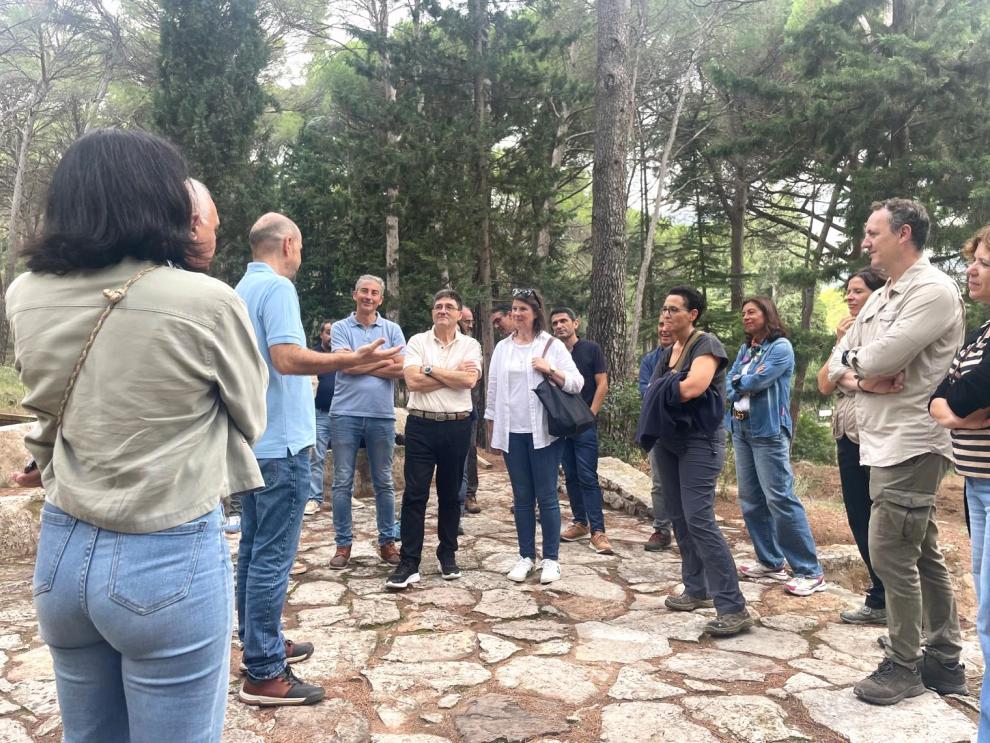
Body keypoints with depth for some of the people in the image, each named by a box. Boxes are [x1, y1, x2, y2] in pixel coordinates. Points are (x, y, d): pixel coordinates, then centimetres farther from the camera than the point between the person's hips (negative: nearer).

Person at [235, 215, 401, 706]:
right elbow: (287, 357, -26)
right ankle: (263, 674, 2)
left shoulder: (242, 289, 15)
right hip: (280, 442, -10)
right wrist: (352, 360, -27)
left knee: (254, 546, 16)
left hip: (252, 439, 10)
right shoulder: (277, 287, -14)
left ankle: (259, 643, 29)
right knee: (273, 555, -5)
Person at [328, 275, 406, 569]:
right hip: (345, 414, -1)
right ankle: (343, 543, 15)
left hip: (382, 415, 1)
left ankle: (387, 541, 20)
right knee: (343, 482, 4)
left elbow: (400, 369, -5)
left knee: (383, 482, 9)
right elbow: (346, 365, -11)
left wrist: (361, 365, -6)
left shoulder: (392, 329, 7)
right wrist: (383, 361, -4)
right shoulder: (340, 328, 4)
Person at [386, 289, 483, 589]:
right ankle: (409, 563, 2)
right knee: (414, 494, -2)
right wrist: (454, 374, -9)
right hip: (421, 424, -1)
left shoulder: (470, 345, 4)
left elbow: (469, 380, -13)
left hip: (457, 426, 1)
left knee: (450, 494, 11)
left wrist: (430, 369, -10)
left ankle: (448, 554, 25)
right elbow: (412, 381, -11)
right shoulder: (417, 341, 3)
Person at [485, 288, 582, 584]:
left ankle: (551, 558, 13)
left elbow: (576, 384, -2)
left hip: (543, 432, -3)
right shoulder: (503, 347, 9)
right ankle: (526, 556, 20)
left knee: (546, 496, 2)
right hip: (512, 433, 3)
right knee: (522, 497, 10)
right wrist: (492, 432, 11)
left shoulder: (553, 345, -1)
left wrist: (550, 370, -17)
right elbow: (493, 391, 11)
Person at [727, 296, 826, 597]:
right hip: (741, 429, 8)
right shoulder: (745, 349, 16)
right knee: (750, 499, 10)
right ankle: (770, 561, 21)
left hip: (768, 431, -8)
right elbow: (730, 383, 8)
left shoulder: (781, 347, -7)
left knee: (780, 499, -12)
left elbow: (757, 381, -17)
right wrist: (747, 383, -11)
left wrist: (739, 382, 0)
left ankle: (810, 572, -6)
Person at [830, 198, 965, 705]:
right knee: (922, 554, 15)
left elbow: (881, 356, -23)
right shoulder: (880, 298, 16)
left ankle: (903, 667, 11)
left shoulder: (933, 290, -13)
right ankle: (944, 661, 27)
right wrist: (860, 379, -8)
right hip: (886, 443, 10)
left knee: (890, 555, -4)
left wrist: (852, 359, -2)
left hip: (910, 445, -10)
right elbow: (839, 362, 13)